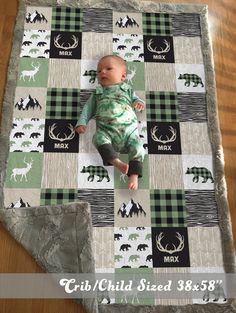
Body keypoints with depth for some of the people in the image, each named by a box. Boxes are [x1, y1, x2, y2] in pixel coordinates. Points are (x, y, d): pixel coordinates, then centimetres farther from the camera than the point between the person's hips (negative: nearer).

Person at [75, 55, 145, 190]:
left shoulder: (127, 89, 26)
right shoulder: (98, 92, 29)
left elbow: (136, 99, 25)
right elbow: (88, 108, 24)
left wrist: (139, 103, -1)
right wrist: (82, 123, 10)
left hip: (129, 129, 0)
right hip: (106, 130, 1)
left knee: (137, 147, -24)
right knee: (99, 138, -33)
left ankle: (134, 175, -27)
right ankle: (117, 162, -40)